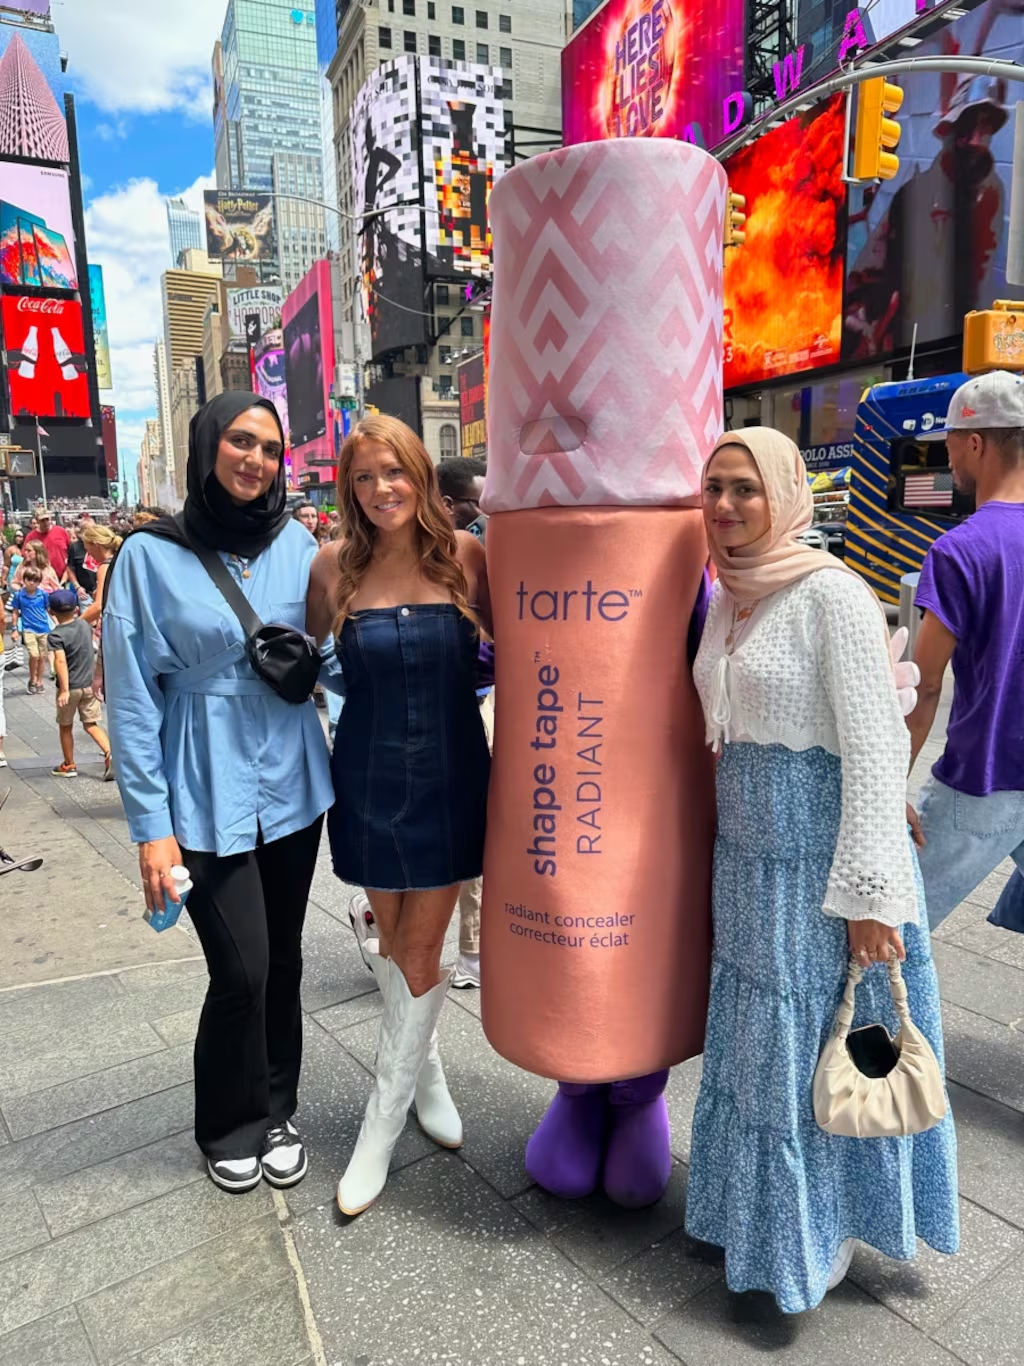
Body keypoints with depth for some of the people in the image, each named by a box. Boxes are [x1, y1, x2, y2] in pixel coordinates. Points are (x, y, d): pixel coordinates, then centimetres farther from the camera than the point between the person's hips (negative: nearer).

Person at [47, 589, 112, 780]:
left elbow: (61, 661, -27)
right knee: (91, 724, 8)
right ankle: (110, 753, -14)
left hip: (70, 687, -4)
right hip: (89, 685, 4)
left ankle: (69, 765, 24)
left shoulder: (56, 634, -16)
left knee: (66, 727, 14)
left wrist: (64, 690, -29)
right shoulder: (85, 625, 1)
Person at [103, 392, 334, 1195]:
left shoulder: (295, 543, 1)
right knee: (241, 970, -1)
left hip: (292, 788, 3)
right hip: (208, 797, -3)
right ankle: (231, 1126, 27)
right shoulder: (151, 555, -6)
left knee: (283, 958, 14)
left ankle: (277, 1111, 36)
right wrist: (151, 824, -8)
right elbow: (131, 697, -6)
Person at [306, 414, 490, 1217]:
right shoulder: (336, 566, -5)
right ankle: (427, 1069, 41)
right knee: (394, 939, 15)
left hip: (450, 775, -1)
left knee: (422, 948, 6)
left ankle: (383, 1122, 23)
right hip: (369, 777, 1)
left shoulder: (465, 555, -7)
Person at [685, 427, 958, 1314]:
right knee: (754, 1034, 19)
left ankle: (814, 1239, 32)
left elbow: (875, 750, -18)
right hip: (747, 851, 7)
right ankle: (758, 1204, 41)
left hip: (820, 854, -7)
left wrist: (869, 894, -18)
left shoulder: (832, 594, -15)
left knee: (821, 1048, 9)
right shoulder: (727, 599, 8)